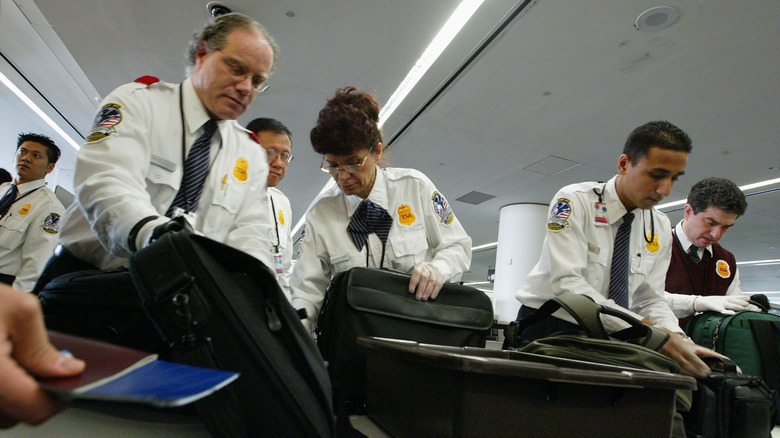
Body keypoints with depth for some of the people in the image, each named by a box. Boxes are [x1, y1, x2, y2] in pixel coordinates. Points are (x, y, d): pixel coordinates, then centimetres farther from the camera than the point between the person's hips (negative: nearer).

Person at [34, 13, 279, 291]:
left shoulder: (252, 155, 13)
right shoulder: (139, 101, 4)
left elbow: (250, 232, 4)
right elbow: (107, 180, -13)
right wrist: (150, 230, -34)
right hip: (82, 275, -2)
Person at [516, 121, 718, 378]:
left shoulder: (660, 228, 7)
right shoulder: (575, 201, -13)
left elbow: (650, 300, 7)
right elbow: (567, 283, -23)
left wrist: (678, 339, -13)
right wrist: (647, 330, -28)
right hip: (546, 327, -5)